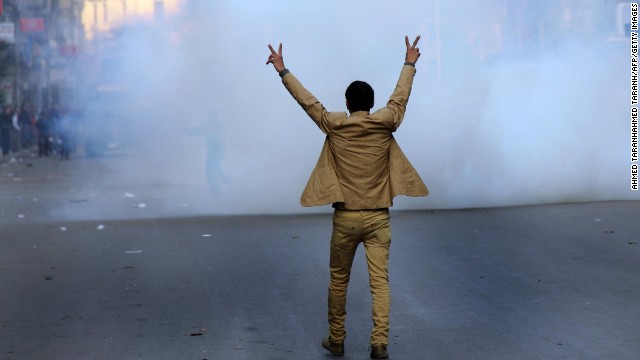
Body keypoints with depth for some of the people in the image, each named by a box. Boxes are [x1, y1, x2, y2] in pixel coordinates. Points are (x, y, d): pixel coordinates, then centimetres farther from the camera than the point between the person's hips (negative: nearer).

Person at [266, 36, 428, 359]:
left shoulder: (334, 125, -4)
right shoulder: (385, 123, -2)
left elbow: (307, 100, 6)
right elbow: (400, 96, 14)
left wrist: (283, 70, 17)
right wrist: (409, 63, 30)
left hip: (346, 217, 0)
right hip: (378, 217, 0)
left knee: (338, 280, 13)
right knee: (379, 280, -2)